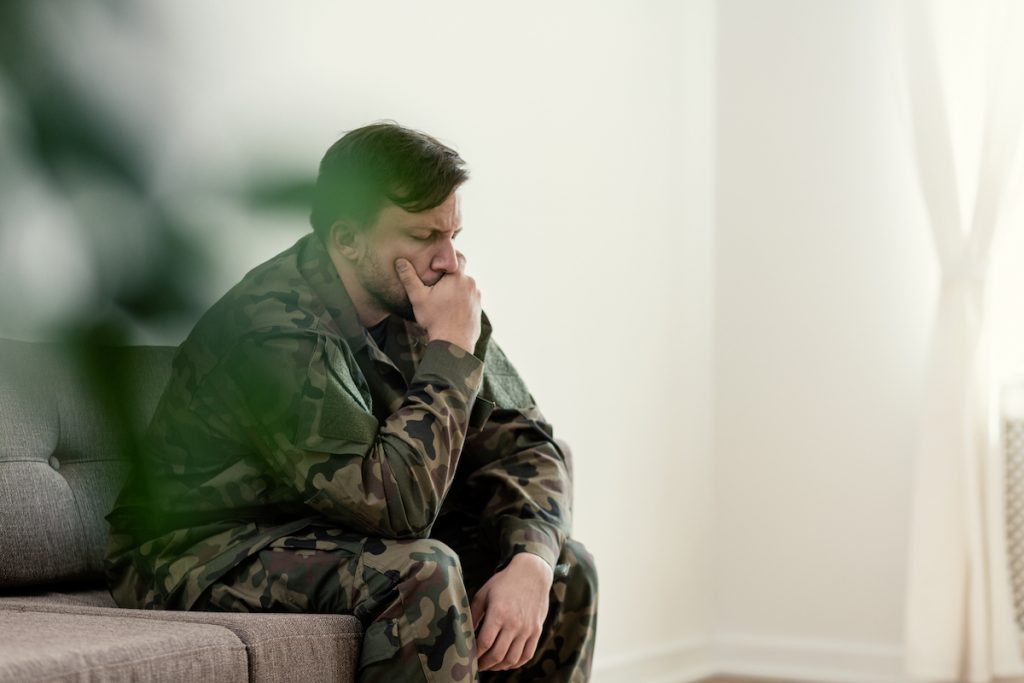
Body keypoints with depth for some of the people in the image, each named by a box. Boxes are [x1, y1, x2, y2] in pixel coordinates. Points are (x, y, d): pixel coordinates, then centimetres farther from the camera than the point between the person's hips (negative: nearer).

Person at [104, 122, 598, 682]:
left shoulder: (416, 304, -3)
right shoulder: (276, 329, -26)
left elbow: (522, 442, -1)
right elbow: (395, 501, -33)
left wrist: (530, 561, -21)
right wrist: (452, 351, -25)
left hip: (336, 540, 7)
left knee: (564, 567, -5)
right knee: (422, 571, -33)